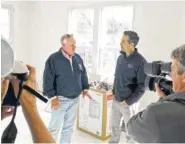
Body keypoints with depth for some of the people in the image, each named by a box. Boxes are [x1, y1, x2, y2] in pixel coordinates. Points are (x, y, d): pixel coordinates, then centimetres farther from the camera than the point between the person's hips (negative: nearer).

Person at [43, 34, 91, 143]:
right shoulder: (54, 59, -13)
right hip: (61, 99, -5)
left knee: (69, 127, 16)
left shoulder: (78, 58, 5)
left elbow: (83, 75, 17)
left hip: (75, 99, 5)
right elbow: (48, 79, -14)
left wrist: (85, 88, 13)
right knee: (55, 127, 2)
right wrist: (52, 97, -17)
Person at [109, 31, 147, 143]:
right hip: (116, 100, 6)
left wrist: (129, 101, -16)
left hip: (128, 103, -6)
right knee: (114, 126, 20)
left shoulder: (140, 61, -17)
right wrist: (114, 92, 8)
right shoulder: (121, 57, 3)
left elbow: (142, 86, -16)